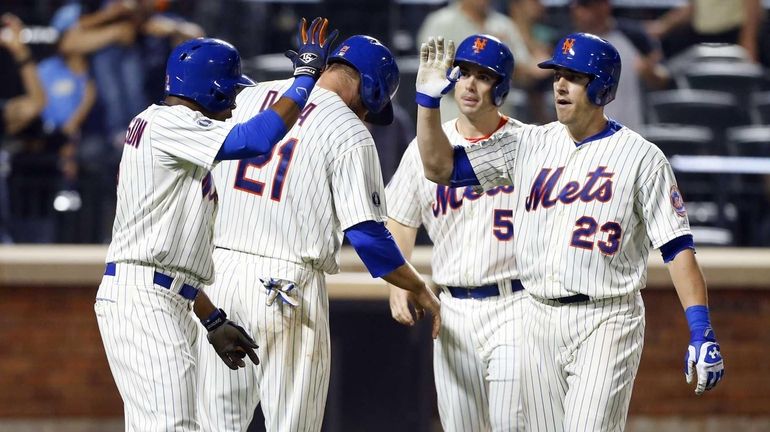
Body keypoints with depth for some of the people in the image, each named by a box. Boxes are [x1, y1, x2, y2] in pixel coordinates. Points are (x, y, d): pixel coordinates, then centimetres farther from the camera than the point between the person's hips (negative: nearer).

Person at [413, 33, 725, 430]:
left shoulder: (640, 156, -3)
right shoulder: (530, 145, 10)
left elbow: (677, 247, -7)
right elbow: (441, 167, 11)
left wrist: (701, 333, -15)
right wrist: (428, 99, -2)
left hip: (607, 322, -5)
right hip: (541, 320, 5)